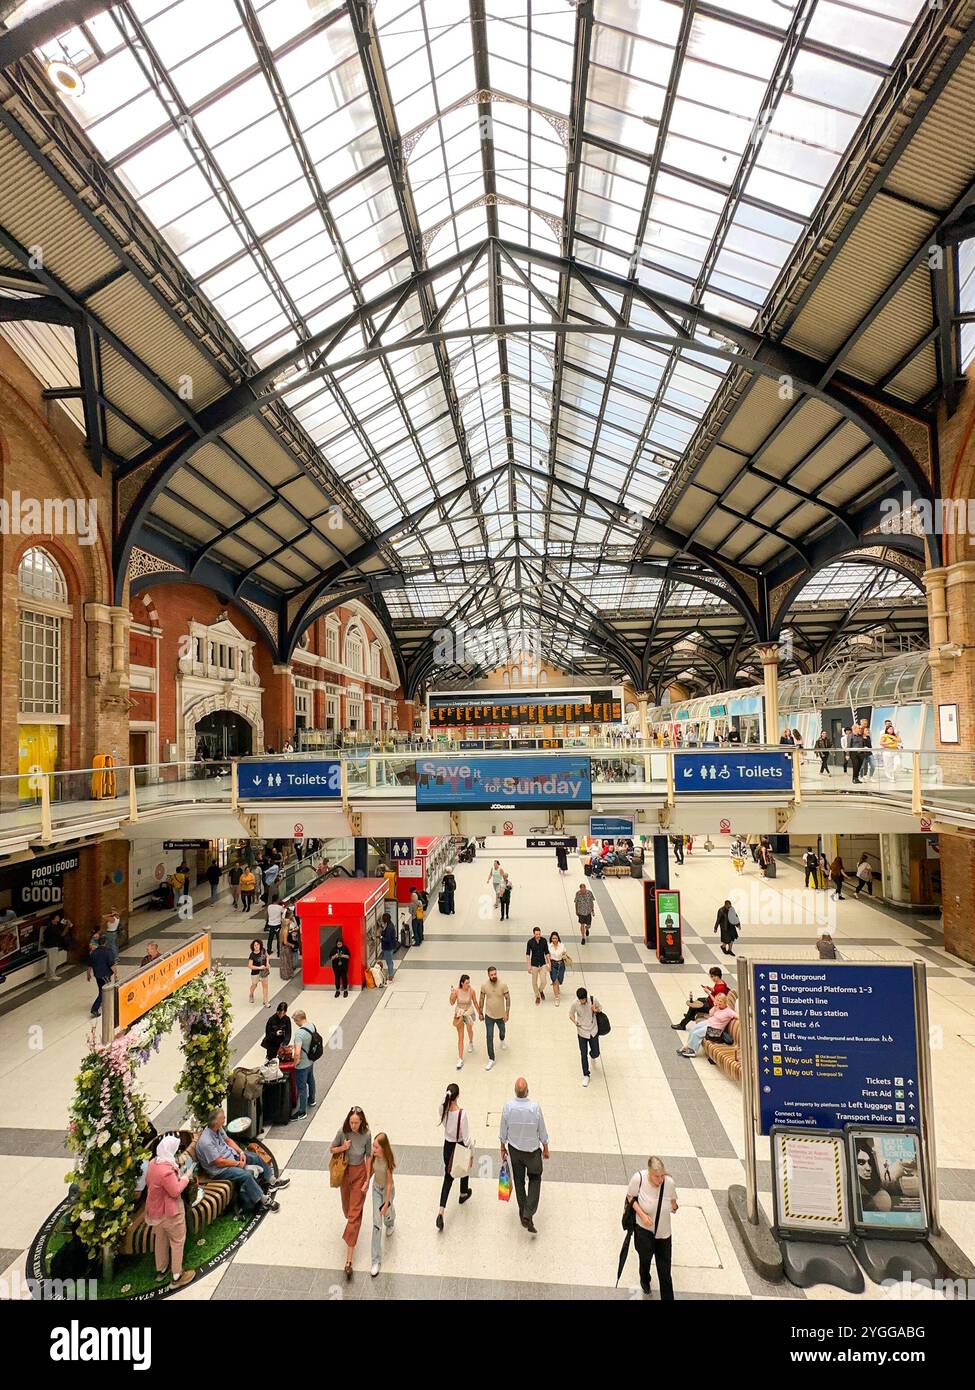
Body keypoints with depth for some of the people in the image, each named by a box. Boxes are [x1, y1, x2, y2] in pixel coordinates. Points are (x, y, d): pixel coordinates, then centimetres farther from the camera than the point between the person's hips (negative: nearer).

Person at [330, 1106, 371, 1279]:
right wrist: (343, 1148, -23)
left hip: (360, 1173, -3)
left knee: (355, 1214, -2)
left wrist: (367, 1180, -10)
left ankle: (349, 1259, 4)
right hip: (345, 1172, 3)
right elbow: (332, 1149, -3)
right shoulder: (343, 1132, -19)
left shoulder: (366, 1135, -22)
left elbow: (368, 1158, -10)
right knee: (347, 1207, 23)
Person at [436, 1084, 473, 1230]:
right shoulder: (462, 1113, -31)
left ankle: (440, 1213, 7)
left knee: (448, 1177, 17)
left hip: (448, 1146, 3)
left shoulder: (442, 1108, -20)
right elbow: (466, 1137, -21)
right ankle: (463, 1194, 53)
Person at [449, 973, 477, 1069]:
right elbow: (452, 1003, -13)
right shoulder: (456, 990, -25)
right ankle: (460, 1059, 11)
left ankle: (470, 1043, 59)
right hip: (459, 1012, -1)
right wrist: (452, 995, -33)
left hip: (469, 1012, 1)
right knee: (460, 1036, 1)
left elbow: (475, 1002, -7)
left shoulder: (471, 990, -23)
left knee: (469, 1030, 26)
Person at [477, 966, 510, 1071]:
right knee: (489, 1038, -1)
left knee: (502, 1031, 26)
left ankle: (502, 1040, 60)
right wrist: (480, 1013, 3)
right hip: (489, 1015, 0)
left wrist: (507, 1013, -15)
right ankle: (491, 1060, 15)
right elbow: (481, 999, -3)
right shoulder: (484, 985, -17)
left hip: (500, 1015, 0)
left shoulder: (503, 984, -22)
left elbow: (507, 998, -12)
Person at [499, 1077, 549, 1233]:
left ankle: (523, 1213, 35)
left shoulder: (508, 1106, -23)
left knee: (518, 1181, 22)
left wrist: (503, 1147, 9)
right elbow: (542, 1130, -13)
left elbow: (503, 1129, -8)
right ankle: (528, 1214, 9)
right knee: (535, 1179, 21)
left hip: (514, 1149, 2)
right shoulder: (535, 1107, -28)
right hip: (532, 1149, -2)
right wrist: (545, 1148, 5)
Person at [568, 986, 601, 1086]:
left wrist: (596, 1010, -24)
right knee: (584, 1055, 5)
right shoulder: (575, 1004, -21)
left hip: (593, 1031, 1)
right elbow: (571, 1014, -3)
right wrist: (574, 1021, -22)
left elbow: (599, 1008, -1)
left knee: (595, 1053, 11)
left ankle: (593, 1055, 49)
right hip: (582, 1032, -1)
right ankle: (586, 1075, 26)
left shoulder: (593, 1000, -20)